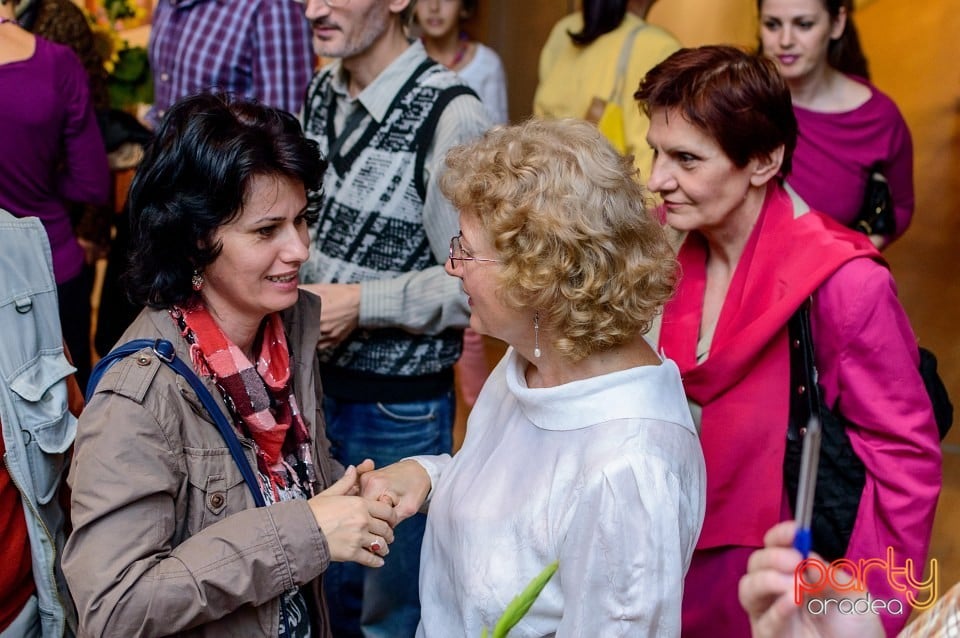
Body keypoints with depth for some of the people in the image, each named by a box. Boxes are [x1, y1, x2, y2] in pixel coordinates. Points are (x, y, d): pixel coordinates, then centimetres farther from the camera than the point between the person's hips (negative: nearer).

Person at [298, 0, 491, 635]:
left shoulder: (451, 116, -20)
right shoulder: (323, 91, 2)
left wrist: (360, 304, -20)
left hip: (399, 407, -6)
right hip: (316, 380, 6)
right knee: (328, 584, 24)